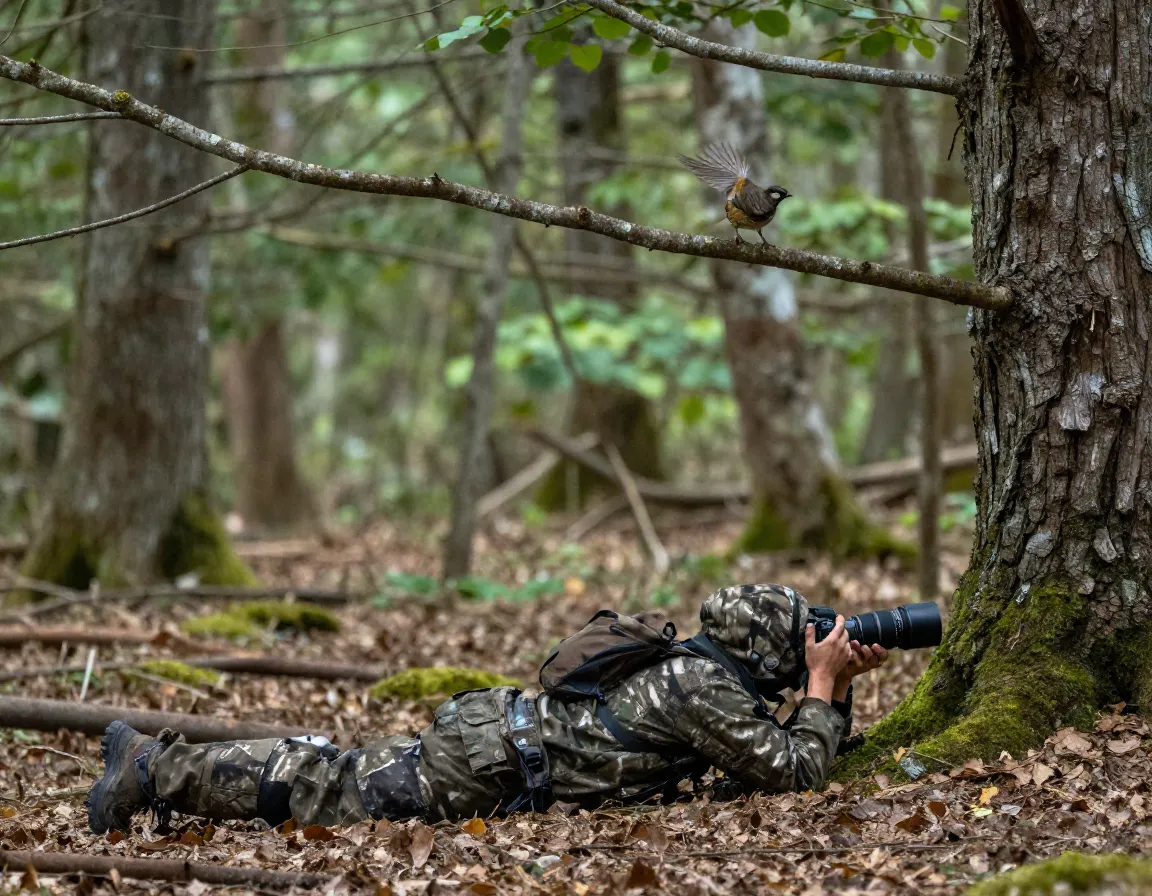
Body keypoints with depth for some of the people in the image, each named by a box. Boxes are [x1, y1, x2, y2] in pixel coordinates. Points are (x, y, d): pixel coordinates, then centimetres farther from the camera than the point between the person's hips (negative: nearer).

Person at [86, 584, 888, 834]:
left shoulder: (696, 668, 17)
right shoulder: (706, 689, -12)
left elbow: (809, 741, 28)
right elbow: (793, 771, -14)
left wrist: (840, 682, 13)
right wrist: (823, 685, -3)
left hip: (489, 726, 8)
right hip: (490, 764, -8)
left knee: (340, 772, 12)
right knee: (329, 795, -5)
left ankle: (158, 760, 12)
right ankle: (156, 772, -1)